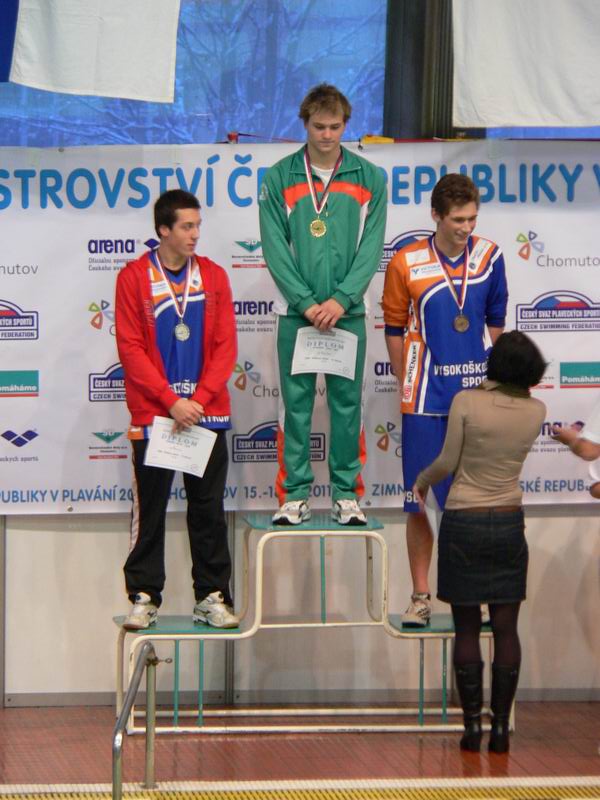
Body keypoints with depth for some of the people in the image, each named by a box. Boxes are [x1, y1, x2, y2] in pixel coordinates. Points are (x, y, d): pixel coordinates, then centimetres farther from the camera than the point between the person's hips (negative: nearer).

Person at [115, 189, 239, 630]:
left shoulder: (213, 276, 5)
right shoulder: (134, 277, -3)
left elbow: (225, 345, 2)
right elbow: (130, 348, -7)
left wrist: (200, 399, -11)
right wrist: (172, 402, -14)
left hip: (207, 414, 2)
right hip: (153, 415, -2)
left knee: (209, 510, 6)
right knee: (150, 510, 2)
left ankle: (212, 597, 12)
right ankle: (144, 597, 9)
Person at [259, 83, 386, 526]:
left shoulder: (369, 178, 5)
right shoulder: (279, 178, 2)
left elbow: (372, 246, 1)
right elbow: (274, 248, -2)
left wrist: (341, 299, -11)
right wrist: (307, 303, -10)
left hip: (348, 313, 1)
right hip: (295, 314, -1)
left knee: (348, 404, 4)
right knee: (296, 405, 2)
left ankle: (347, 494, 10)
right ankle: (294, 495, 8)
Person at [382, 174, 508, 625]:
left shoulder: (489, 256, 2)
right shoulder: (406, 263, -5)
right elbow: (395, 329, 5)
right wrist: (407, 385, 4)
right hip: (425, 400, -2)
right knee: (420, 502, 1)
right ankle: (421, 596, 12)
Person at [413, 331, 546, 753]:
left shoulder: (467, 401, -13)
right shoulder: (536, 411, -3)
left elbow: (448, 462, -8)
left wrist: (422, 479, 11)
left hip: (463, 523, -2)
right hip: (509, 524, 2)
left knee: (466, 628, 4)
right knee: (506, 627, 5)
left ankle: (473, 724, 3)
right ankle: (501, 726, 4)